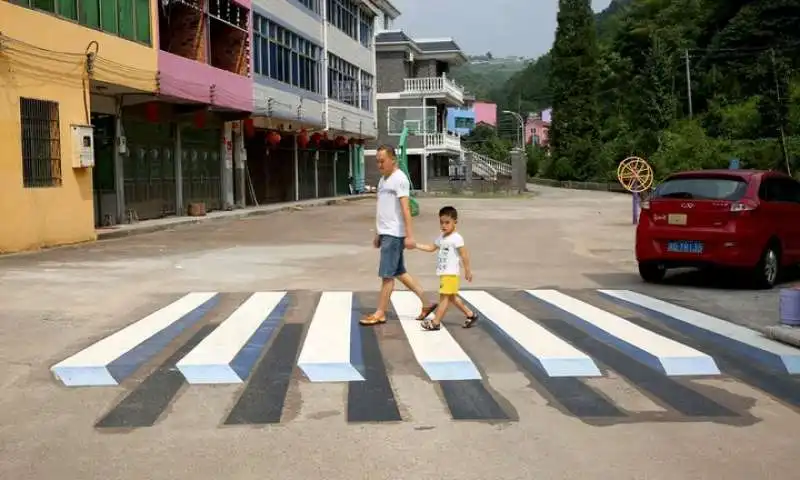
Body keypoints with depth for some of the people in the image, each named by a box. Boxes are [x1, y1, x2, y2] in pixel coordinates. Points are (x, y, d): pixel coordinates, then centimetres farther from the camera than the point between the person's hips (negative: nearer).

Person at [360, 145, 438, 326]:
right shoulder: (383, 179, 16)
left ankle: (380, 313, 6)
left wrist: (409, 235, -23)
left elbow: (406, 209, -19)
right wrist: (378, 234, 22)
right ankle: (426, 303, 20)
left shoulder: (399, 179, -13)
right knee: (399, 272, 13)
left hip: (394, 234, -10)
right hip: (386, 233, 10)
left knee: (387, 275, -2)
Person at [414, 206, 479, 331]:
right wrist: (416, 245, 15)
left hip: (451, 273, -10)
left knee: (445, 296, -8)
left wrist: (467, 270, -15)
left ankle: (436, 322, -8)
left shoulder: (456, 238, -14)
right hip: (443, 273, 10)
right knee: (451, 297, 16)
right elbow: (431, 248, 22)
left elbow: (464, 254, -15)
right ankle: (470, 315, 27)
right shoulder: (441, 237, 13)